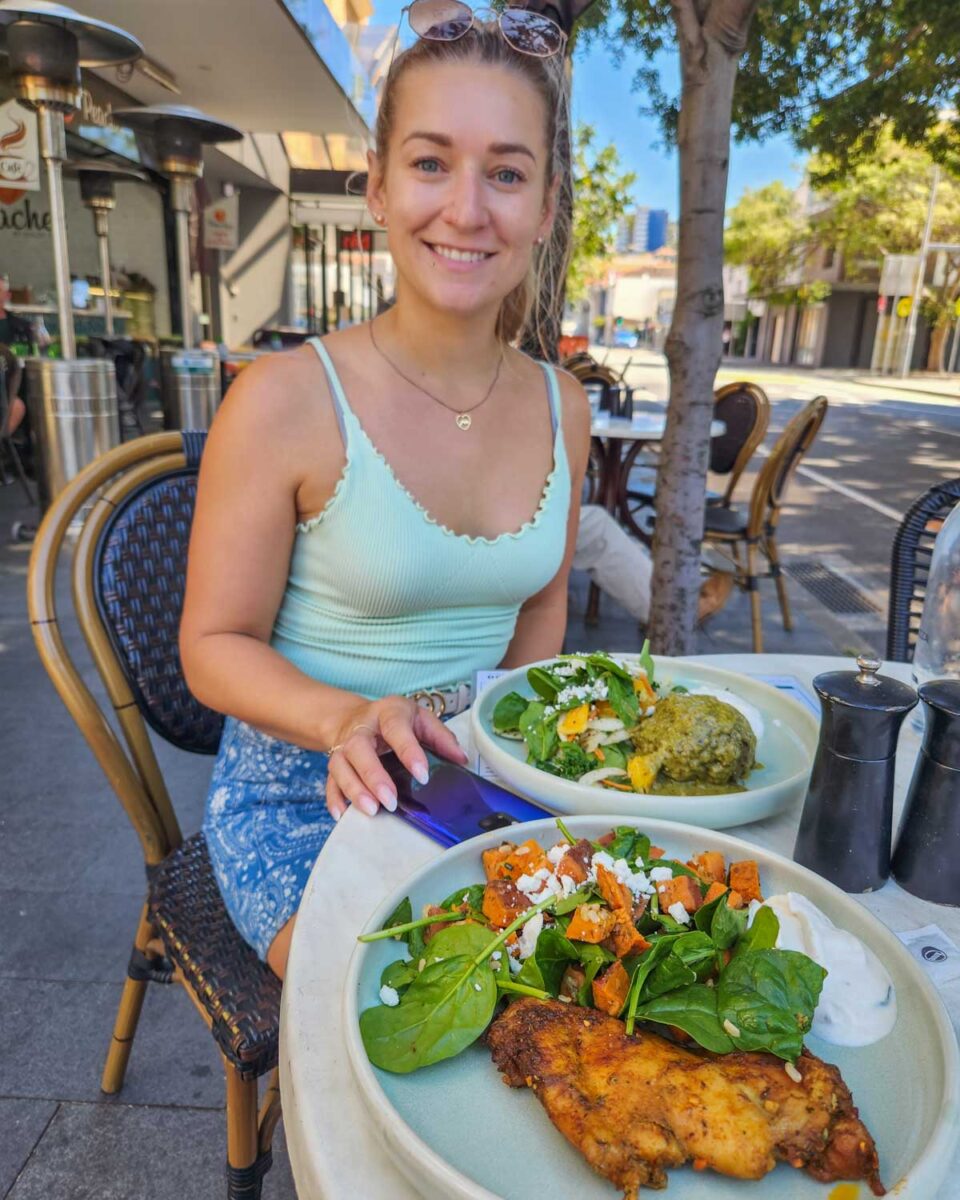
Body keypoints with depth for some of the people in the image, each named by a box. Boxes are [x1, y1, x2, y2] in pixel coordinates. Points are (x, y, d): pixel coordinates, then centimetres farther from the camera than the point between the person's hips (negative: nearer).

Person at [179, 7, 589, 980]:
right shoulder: (285, 401, -17)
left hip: (477, 783, 5)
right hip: (304, 794, -4)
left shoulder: (561, 407, 0)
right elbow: (216, 646, -10)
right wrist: (350, 720, -28)